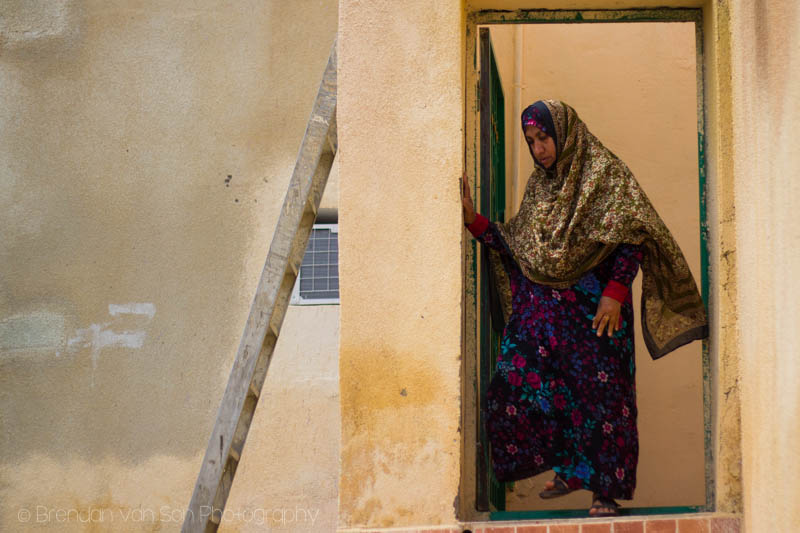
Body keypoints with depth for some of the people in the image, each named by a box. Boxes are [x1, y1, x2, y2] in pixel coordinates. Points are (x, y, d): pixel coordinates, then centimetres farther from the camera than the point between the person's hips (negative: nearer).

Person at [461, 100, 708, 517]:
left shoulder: (604, 173, -1)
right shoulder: (538, 186, 17)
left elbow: (632, 238, -8)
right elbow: (514, 246, 15)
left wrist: (615, 292, -17)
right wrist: (473, 219, 6)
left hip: (593, 308, -5)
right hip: (540, 307, 6)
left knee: (599, 392, -5)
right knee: (512, 388, -6)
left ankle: (604, 490, 5)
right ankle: (569, 468, 9)